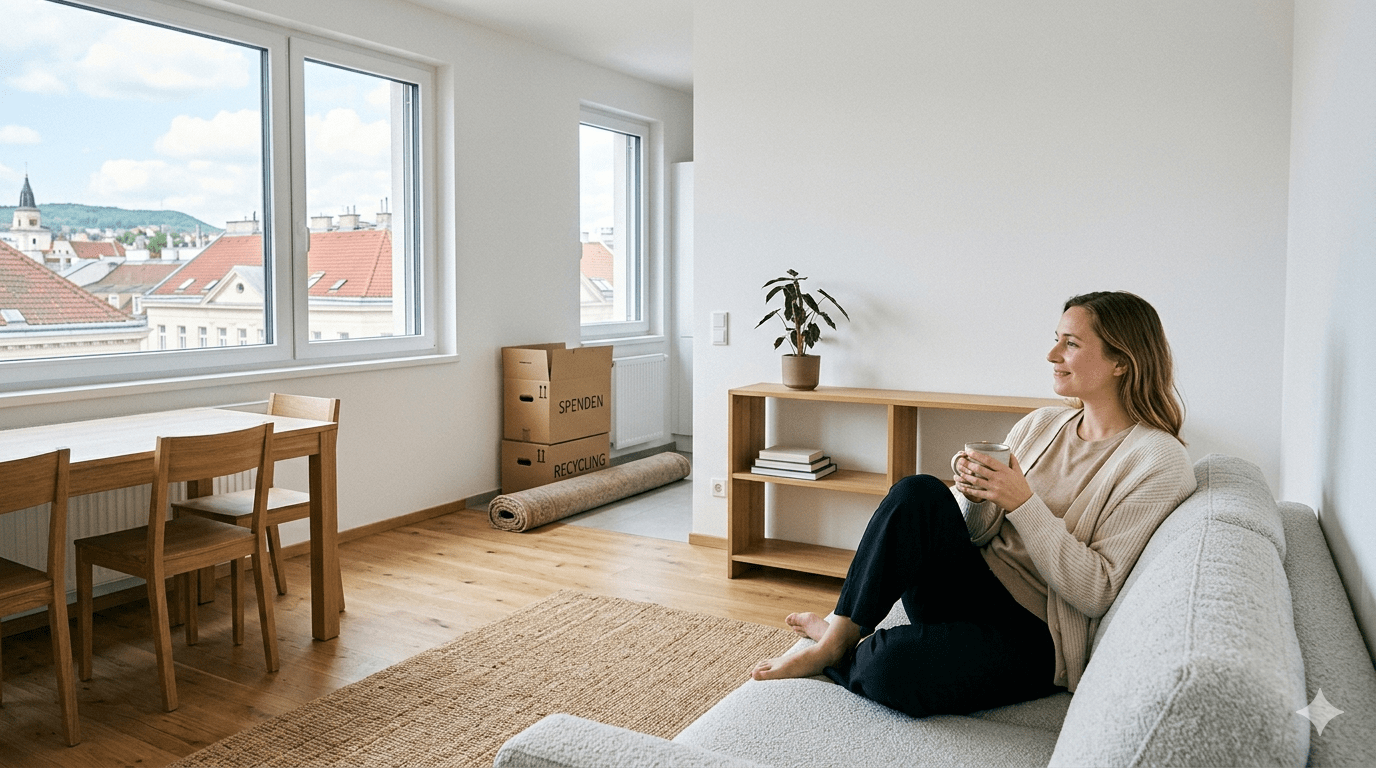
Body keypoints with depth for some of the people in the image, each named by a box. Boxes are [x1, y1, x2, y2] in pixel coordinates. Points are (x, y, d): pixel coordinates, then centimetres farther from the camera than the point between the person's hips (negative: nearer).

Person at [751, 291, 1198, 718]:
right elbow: (980, 533, 10)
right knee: (919, 493, -26)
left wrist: (1024, 502, -22)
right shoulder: (1039, 425, 9)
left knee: (894, 667, -33)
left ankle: (840, 656, 3)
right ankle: (840, 636, -14)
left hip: (1035, 636, -5)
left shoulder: (1160, 462, -9)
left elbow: (1095, 593, -15)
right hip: (976, 586, 6)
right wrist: (975, 496, -13)